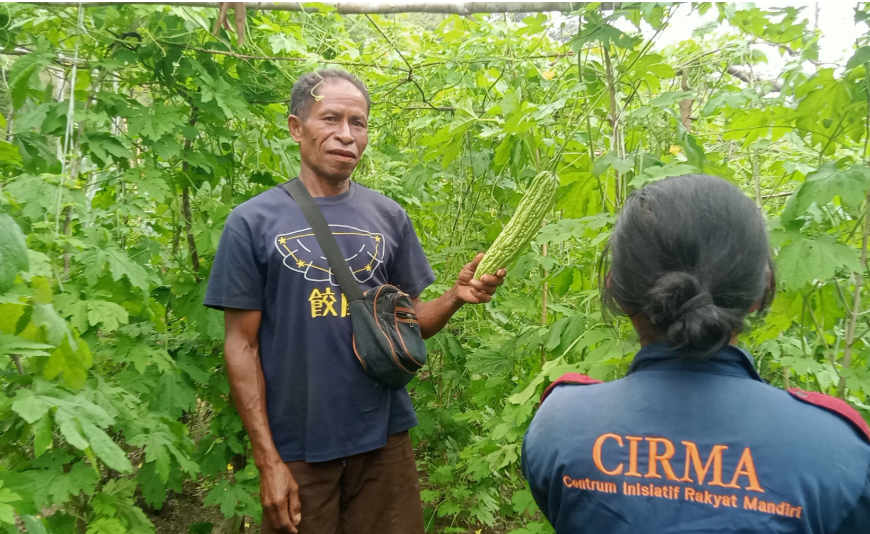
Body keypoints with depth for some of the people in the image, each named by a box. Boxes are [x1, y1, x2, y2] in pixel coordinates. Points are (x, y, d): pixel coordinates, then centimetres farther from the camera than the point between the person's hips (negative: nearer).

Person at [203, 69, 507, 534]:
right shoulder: (251, 221, -6)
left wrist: (455, 297, -14)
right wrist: (267, 459, -8)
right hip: (296, 446, -2)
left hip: (385, 436, 3)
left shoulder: (389, 216, 2)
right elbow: (242, 345, -5)